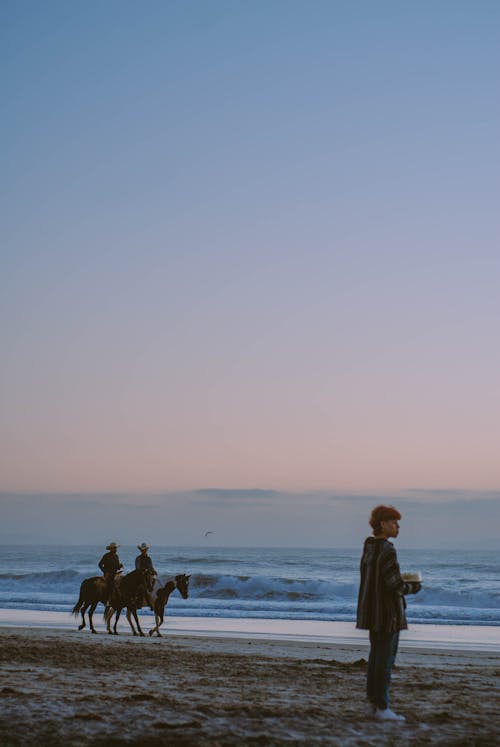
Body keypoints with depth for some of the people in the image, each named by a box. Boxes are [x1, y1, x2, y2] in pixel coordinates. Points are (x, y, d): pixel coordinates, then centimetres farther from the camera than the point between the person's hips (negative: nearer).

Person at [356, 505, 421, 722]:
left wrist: (404, 583, 12)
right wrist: (414, 587, -1)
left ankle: (374, 703, 20)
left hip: (373, 612, 9)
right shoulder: (387, 551, -19)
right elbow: (396, 585, -20)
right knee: (386, 660, -3)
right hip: (389, 613, -9)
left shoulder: (368, 549, 10)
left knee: (376, 657, 14)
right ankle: (382, 708, 1)